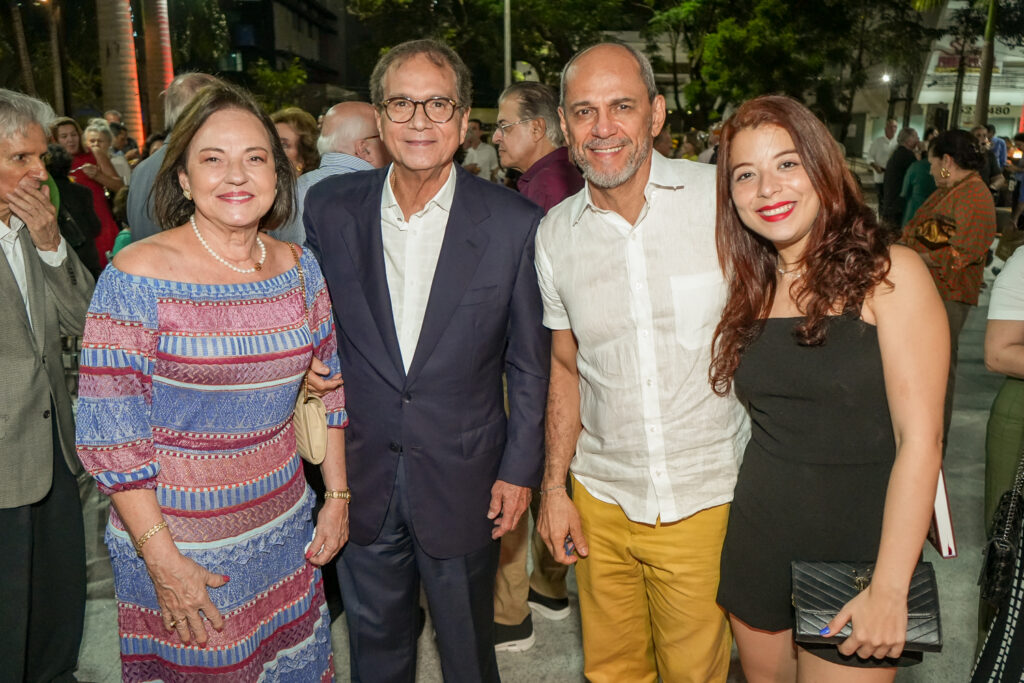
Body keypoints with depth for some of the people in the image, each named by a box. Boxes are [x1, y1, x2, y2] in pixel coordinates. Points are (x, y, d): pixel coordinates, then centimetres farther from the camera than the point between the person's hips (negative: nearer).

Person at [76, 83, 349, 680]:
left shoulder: (299, 268, -2)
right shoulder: (138, 276, -16)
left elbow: (326, 388, 7)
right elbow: (110, 434, -15)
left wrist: (338, 498, 5)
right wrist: (163, 559, -15)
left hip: (285, 528, 5)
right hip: (177, 537, -4)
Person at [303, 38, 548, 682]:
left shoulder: (515, 223, -10)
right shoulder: (329, 208, -4)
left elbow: (530, 362, -3)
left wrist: (520, 469, -3)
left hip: (464, 482, -2)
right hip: (362, 477, 2)